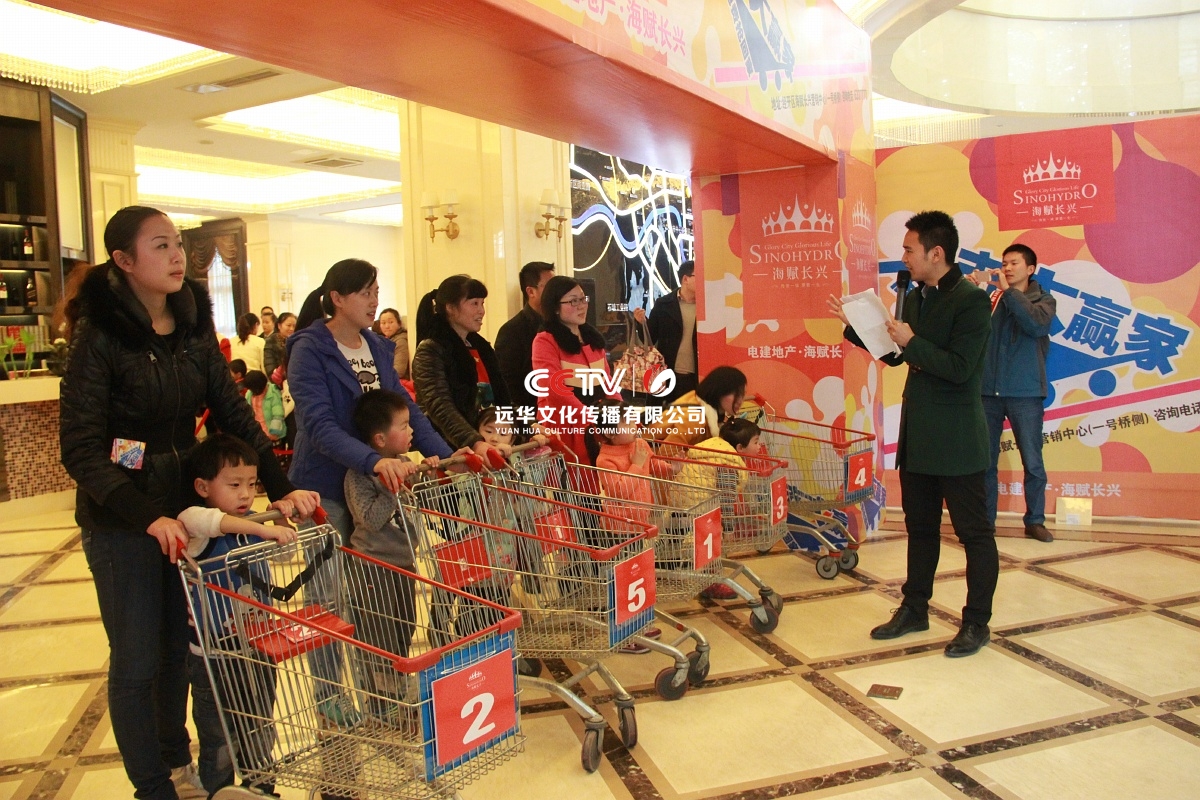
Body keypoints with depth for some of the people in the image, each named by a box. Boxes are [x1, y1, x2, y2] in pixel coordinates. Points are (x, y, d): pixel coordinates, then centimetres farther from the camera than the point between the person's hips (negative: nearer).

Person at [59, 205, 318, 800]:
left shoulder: (194, 327, 2)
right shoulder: (100, 336, -14)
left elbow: (233, 414, 3)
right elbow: (80, 449, -17)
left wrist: (280, 486, -7)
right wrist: (147, 517, -27)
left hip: (185, 505, 5)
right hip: (120, 521, -5)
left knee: (179, 646, 16)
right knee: (138, 660, 5)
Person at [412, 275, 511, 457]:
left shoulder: (481, 346, 14)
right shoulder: (430, 351, -8)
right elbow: (440, 408, -21)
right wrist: (475, 443, -34)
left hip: (489, 448, 6)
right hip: (454, 452, -6)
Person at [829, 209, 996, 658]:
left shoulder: (971, 300, -14)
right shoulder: (914, 297, 10)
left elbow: (959, 367, -22)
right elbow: (893, 355, 18)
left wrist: (912, 343, -20)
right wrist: (852, 325, 10)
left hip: (957, 439, -8)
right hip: (916, 435, 8)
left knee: (974, 532, 4)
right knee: (920, 527, 17)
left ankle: (977, 622, 16)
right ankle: (915, 609, 30)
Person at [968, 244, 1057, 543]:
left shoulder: (1044, 300, 5)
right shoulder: (989, 298, 9)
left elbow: (1037, 325, -17)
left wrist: (1008, 291, -16)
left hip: (1025, 393, -1)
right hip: (988, 391, 1)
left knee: (1033, 462, 5)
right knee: (985, 462, 6)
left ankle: (1035, 521, 18)